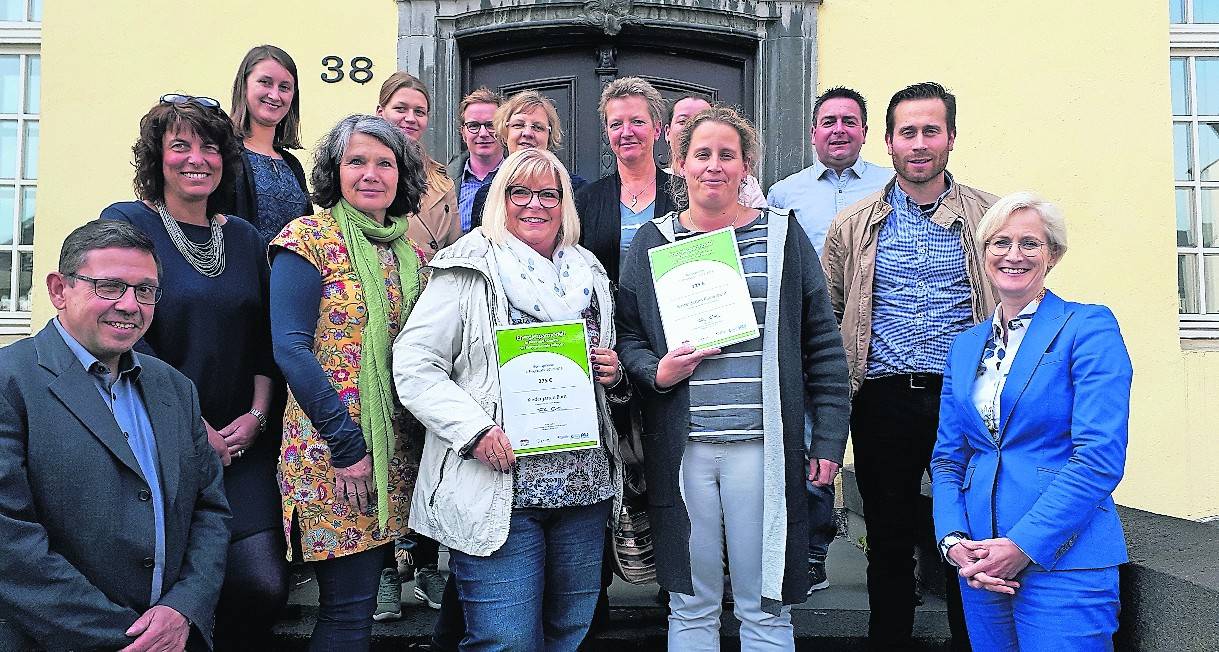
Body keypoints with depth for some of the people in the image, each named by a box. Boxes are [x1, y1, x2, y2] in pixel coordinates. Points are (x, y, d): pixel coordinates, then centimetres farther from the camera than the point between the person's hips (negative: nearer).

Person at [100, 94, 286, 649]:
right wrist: (195, 428, -12)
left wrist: (255, 416, -1)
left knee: (264, 587, -7)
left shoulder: (244, 238, 12)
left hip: (241, 443, 4)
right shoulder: (125, 223, -2)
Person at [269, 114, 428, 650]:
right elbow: (291, 348, -14)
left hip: (394, 452, 6)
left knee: (361, 600, 12)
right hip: (330, 449, -6)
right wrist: (348, 444, -16)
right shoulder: (310, 240, -5)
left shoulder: (412, 256, 12)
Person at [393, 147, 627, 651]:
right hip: (501, 491, -5)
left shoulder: (588, 273, 15)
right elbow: (414, 364, -9)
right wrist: (475, 430, -20)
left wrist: (614, 373, 3)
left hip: (584, 486, 6)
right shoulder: (471, 271, -4)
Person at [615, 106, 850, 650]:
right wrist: (656, 373, -10)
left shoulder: (782, 235, 6)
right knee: (691, 607, 11)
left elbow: (822, 343, 5)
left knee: (765, 607, 7)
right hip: (680, 447, 1)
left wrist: (829, 439, 1)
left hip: (762, 444, -1)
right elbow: (627, 338, 11)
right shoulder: (651, 243, 9)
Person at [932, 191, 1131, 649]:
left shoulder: (1089, 327, -4)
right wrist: (953, 540, -5)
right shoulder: (965, 345, 13)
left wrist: (1024, 544, -17)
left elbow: (1101, 455, -14)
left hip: (1063, 560, -5)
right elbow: (947, 456, 11)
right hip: (981, 563, 5)